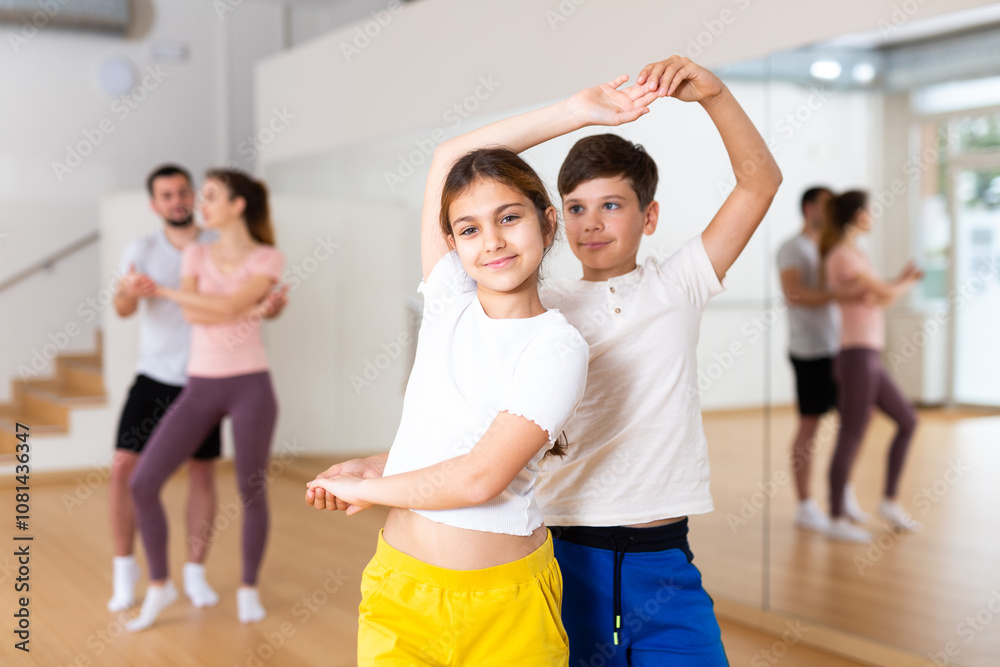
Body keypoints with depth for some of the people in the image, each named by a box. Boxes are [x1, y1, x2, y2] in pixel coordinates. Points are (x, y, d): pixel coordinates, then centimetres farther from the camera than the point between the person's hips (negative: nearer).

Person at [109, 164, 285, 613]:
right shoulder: (142, 250, -1)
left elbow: (258, 298, -8)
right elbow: (123, 309, -15)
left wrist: (270, 306, -33)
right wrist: (129, 292, -39)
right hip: (154, 377, 0)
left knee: (202, 473, 5)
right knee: (124, 468, -6)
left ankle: (196, 572, 17)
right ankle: (124, 568, 11)